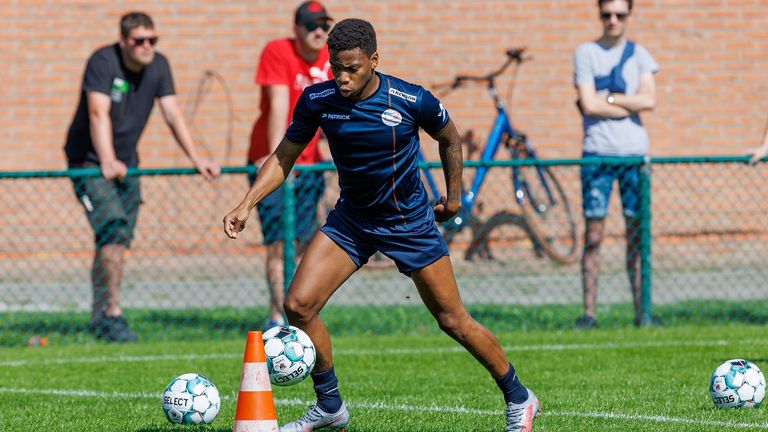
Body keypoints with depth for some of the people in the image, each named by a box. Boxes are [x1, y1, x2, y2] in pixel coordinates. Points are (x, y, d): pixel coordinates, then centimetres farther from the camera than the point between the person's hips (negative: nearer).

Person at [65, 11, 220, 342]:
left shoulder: (158, 66, 0)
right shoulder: (103, 62, -19)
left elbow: (173, 114, -1)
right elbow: (99, 114, -29)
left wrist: (195, 158, -11)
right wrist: (107, 161, -41)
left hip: (126, 163, 6)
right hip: (90, 162, -6)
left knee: (118, 241, 6)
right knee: (114, 230, -20)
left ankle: (99, 317, 17)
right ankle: (112, 313, -17)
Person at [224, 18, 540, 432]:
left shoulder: (412, 100, -21)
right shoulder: (316, 100, -15)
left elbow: (450, 139, 0)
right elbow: (284, 156, -2)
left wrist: (453, 196, 7)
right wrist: (247, 204, -13)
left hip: (410, 223, -3)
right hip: (350, 219, 3)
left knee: (453, 321, 1)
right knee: (298, 305, -12)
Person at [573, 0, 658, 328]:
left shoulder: (638, 54, 11)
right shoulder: (586, 53, 4)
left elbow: (649, 100, -3)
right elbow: (589, 105, -7)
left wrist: (608, 97, -7)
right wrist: (629, 105, -4)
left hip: (634, 152, 2)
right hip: (597, 152, -2)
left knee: (636, 233, 3)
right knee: (593, 234, -4)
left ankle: (641, 311, 6)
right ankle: (589, 311, -2)